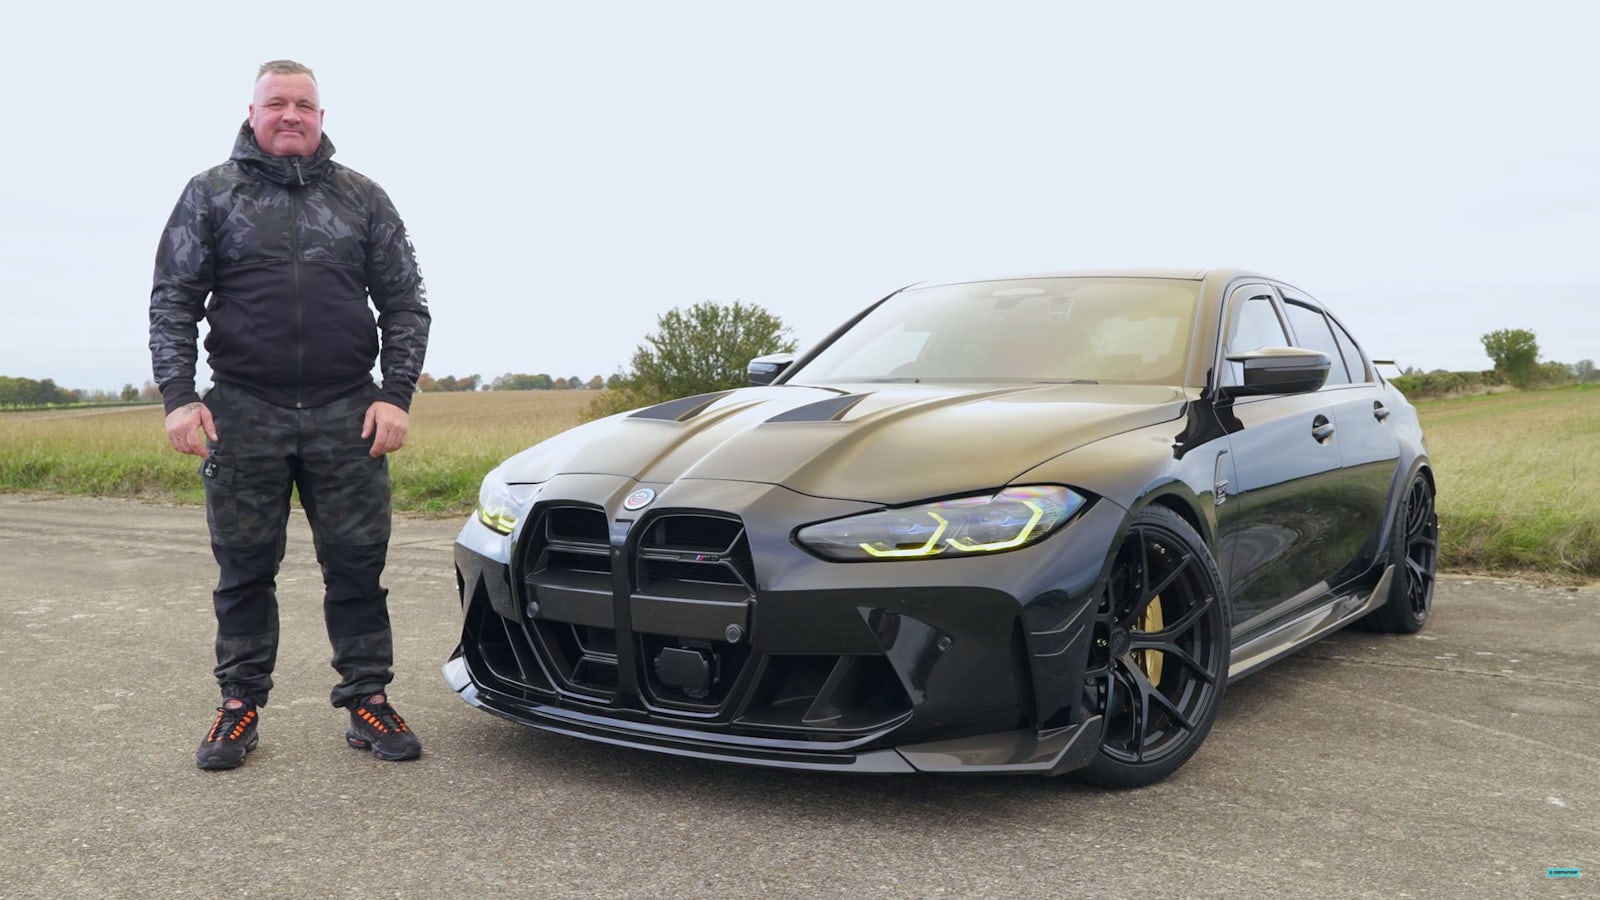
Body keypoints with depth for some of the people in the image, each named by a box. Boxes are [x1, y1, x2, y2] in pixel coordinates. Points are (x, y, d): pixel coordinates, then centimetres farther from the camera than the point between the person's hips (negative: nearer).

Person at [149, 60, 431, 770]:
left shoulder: (362, 198, 11)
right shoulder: (210, 194, 9)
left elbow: (405, 304, 9)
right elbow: (172, 302, 6)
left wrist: (395, 394, -2)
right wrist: (178, 396, -7)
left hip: (347, 414, 1)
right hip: (243, 412, 0)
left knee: (358, 565, 2)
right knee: (244, 569, 6)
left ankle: (367, 701, 12)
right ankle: (240, 706, 18)